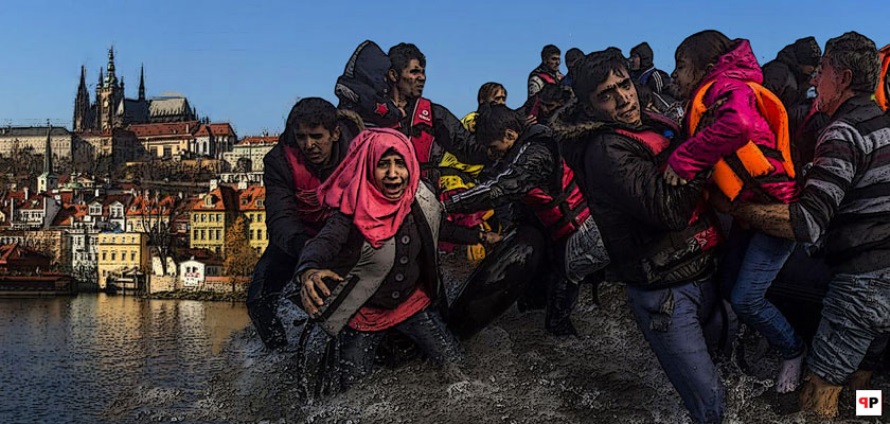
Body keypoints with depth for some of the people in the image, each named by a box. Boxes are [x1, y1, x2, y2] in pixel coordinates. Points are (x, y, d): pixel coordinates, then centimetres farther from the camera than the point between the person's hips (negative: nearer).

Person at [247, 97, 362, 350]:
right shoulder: (280, 161, -23)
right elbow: (280, 217, -32)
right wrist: (303, 247, -55)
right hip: (297, 237, 0)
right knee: (260, 299, -9)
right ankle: (282, 354, 17)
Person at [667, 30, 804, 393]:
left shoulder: (728, 87, -19)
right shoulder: (704, 102, 13)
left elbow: (739, 124, -41)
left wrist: (683, 160, -35)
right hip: (749, 207, 9)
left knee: (746, 299, -6)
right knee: (732, 287, 12)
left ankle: (794, 352, 18)